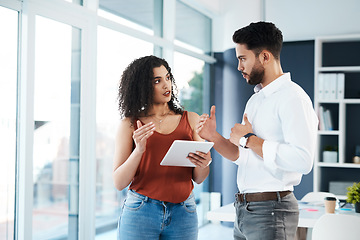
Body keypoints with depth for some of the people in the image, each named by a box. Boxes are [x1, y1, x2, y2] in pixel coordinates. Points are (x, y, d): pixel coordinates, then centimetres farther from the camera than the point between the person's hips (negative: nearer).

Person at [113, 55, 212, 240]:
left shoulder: (191, 119, 7)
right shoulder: (130, 124, 1)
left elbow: (198, 179, 8)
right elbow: (119, 183, -4)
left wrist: (203, 164, -15)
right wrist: (139, 150, -19)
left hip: (183, 215, 2)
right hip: (140, 212, -2)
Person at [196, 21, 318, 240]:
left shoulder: (292, 97, -14)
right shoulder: (255, 100, 15)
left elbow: (302, 160, -27)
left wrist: (249, 139, -17)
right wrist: (214, 137, 2)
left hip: (271, 210, -8)